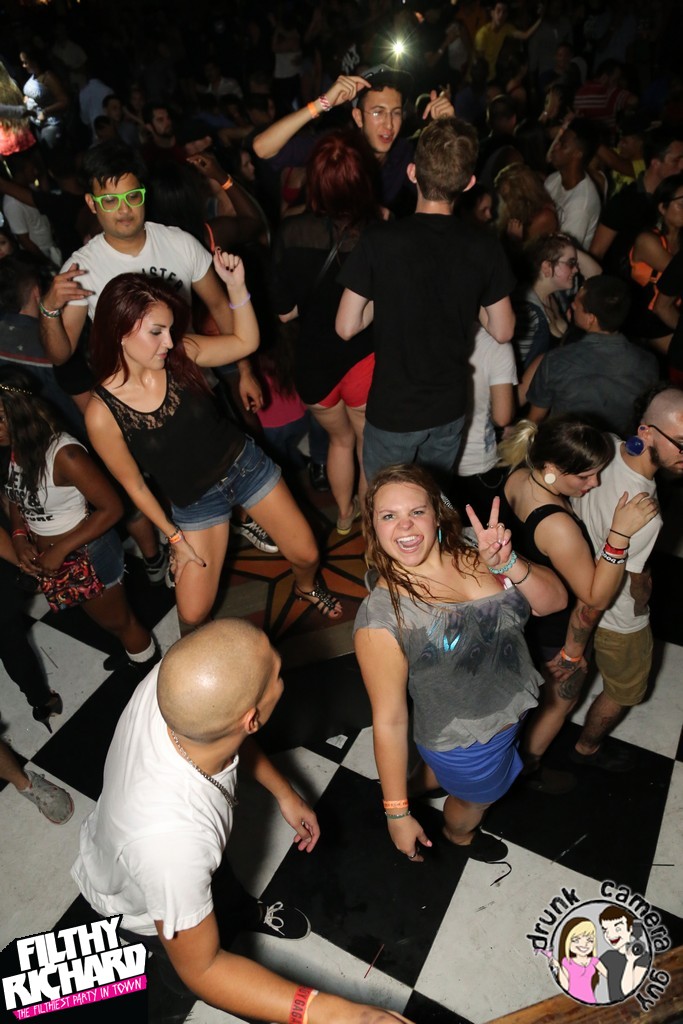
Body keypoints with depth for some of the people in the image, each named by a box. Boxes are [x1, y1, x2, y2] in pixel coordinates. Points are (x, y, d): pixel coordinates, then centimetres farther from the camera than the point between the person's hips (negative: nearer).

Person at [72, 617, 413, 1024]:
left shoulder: (169, 684, -36)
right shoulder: (170, 839, -51)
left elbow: (233, 734, -11)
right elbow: (200, 969, -32)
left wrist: (284, 791, -1)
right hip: (142, 903, -4)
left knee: (226, 891, 35)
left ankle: (248, 913, 69)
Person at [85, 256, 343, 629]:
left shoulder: (180, 354, -15)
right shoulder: (102, 413, -21)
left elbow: (246, 343, -2)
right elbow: (132, 482, -9)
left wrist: (236, 284, -17)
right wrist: (174, 537, -2)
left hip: (245, 465, 3)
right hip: (194, 502, -2)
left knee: (305, 554, 12)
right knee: (192, 615, 0)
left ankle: (307, 588, 50)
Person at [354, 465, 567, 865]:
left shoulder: (473, 557, -18)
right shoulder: (382, 617, -32)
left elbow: (554, 601, -15)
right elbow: (389, 722, -25)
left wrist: (507, 564, -34)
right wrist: (397, 813, -16)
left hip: (514, 707, 4)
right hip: (467, 745, -4)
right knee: (476, 798, 29)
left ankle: (438, 780, 70)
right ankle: (459, 834, 65)